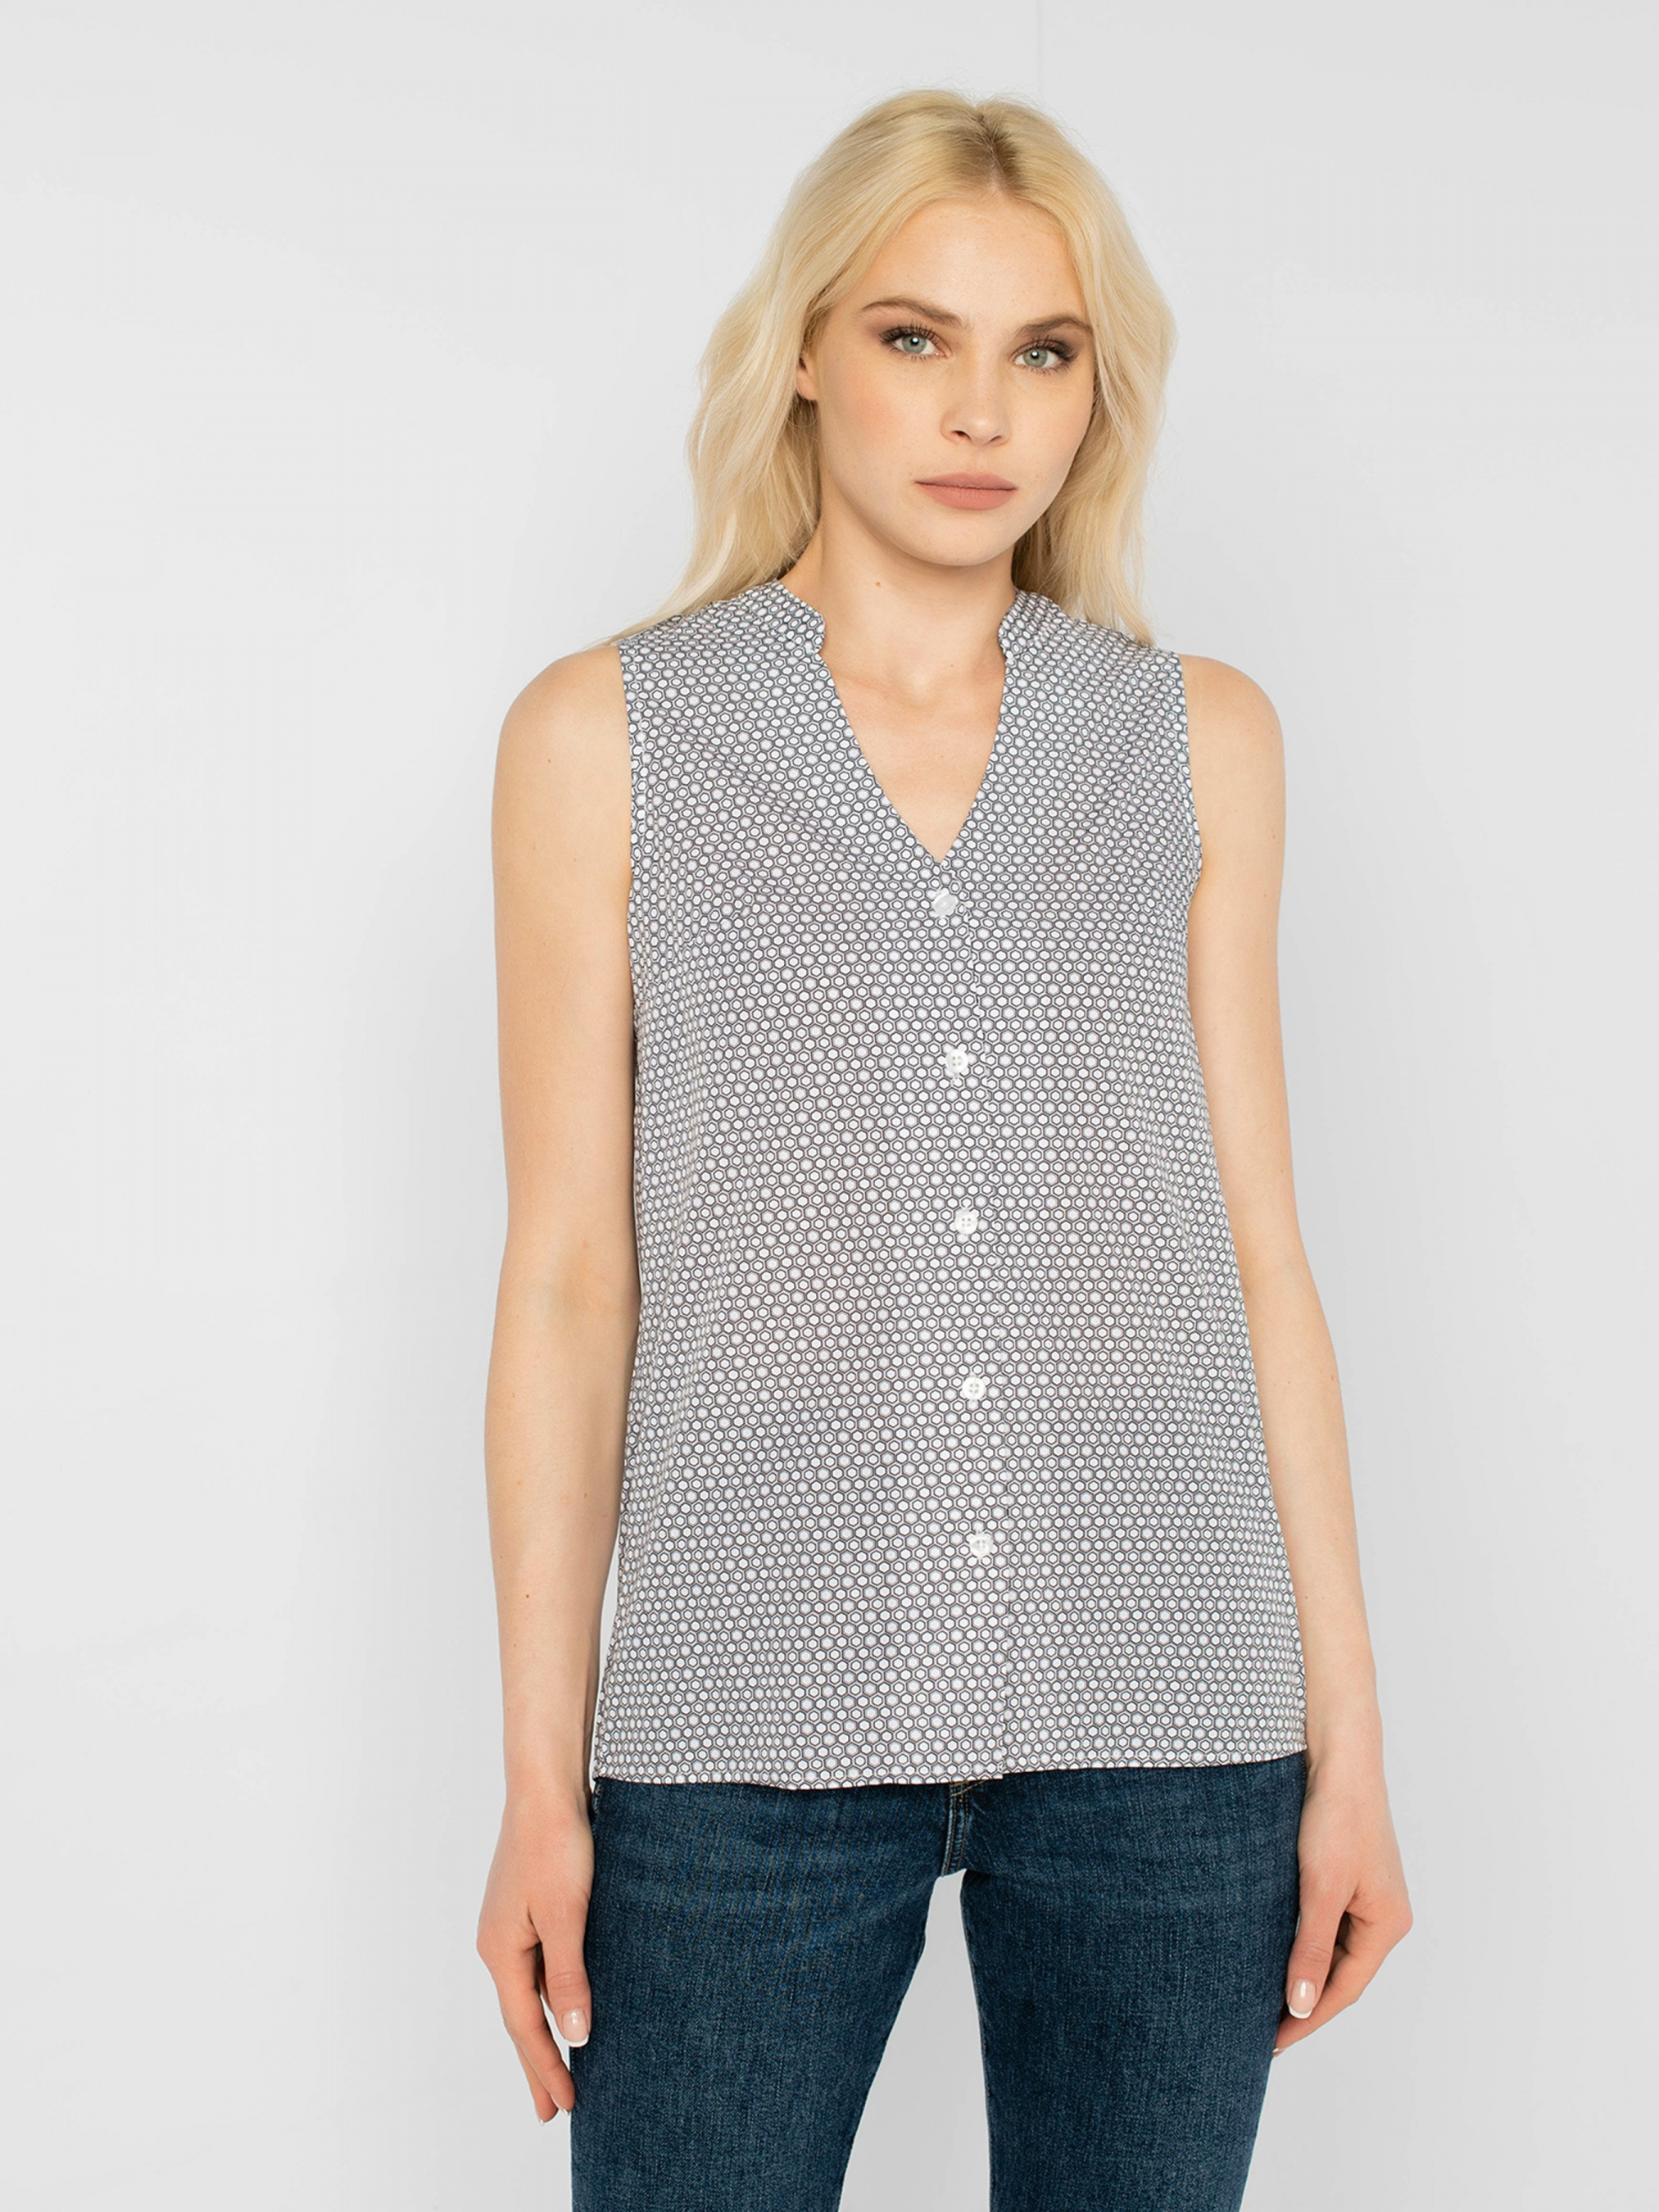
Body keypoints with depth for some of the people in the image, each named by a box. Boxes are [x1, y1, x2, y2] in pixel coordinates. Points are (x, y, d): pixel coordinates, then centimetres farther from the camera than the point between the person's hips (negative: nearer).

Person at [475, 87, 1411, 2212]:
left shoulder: (1198, 741, 8)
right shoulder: (607, 736, 3)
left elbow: (1255, 1245, 8)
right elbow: (571, 1269, 2)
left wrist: (1345, 1737, 6)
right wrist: (540, 1775, 0)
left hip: (1169, 1719, 2)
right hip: (748, 1719, -1)